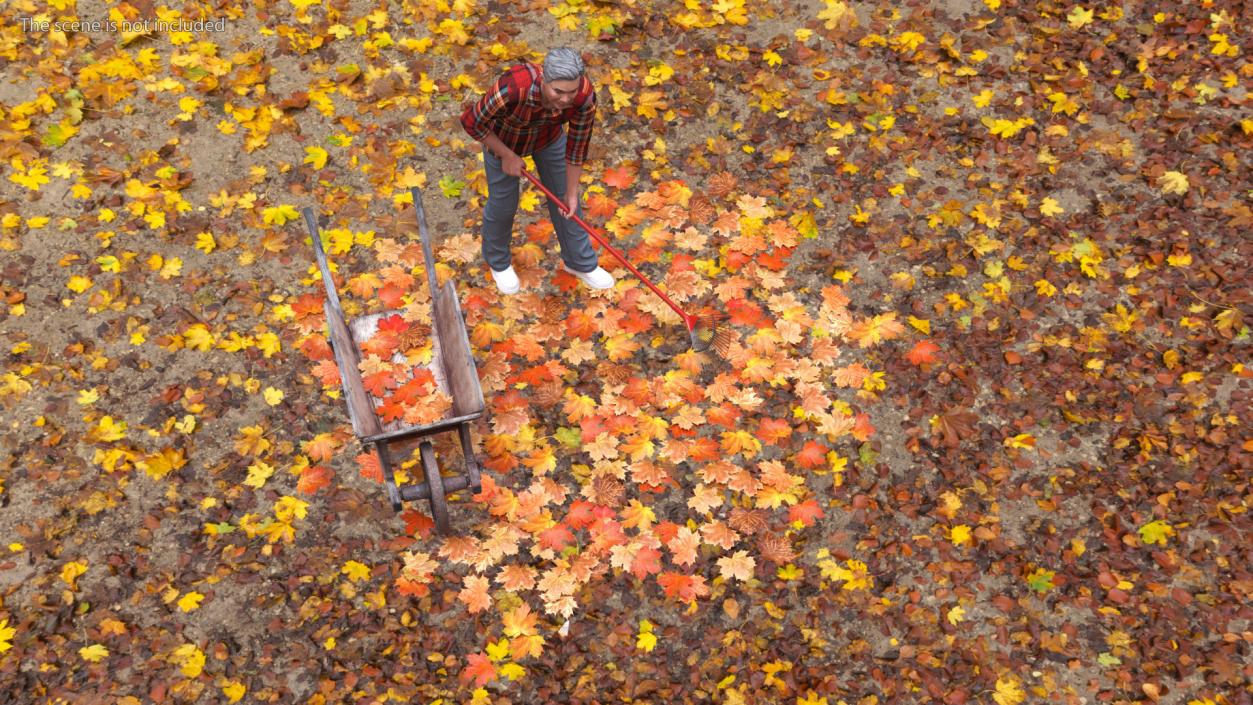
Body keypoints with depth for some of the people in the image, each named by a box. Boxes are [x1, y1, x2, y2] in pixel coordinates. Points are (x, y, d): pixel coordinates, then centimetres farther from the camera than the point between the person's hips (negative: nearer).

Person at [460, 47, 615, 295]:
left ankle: (580, 262, 37)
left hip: (548, 136, 3)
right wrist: (507, 156, -20)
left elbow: (578, 145, -17)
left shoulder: (585, 97, -34)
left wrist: (571, 193, -8)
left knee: (563, 196, 13)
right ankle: (497, 261, 42)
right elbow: (471, 121, -28)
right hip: (501, 137, -3)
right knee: (503, 203, 12)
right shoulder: (513, 88, -45)